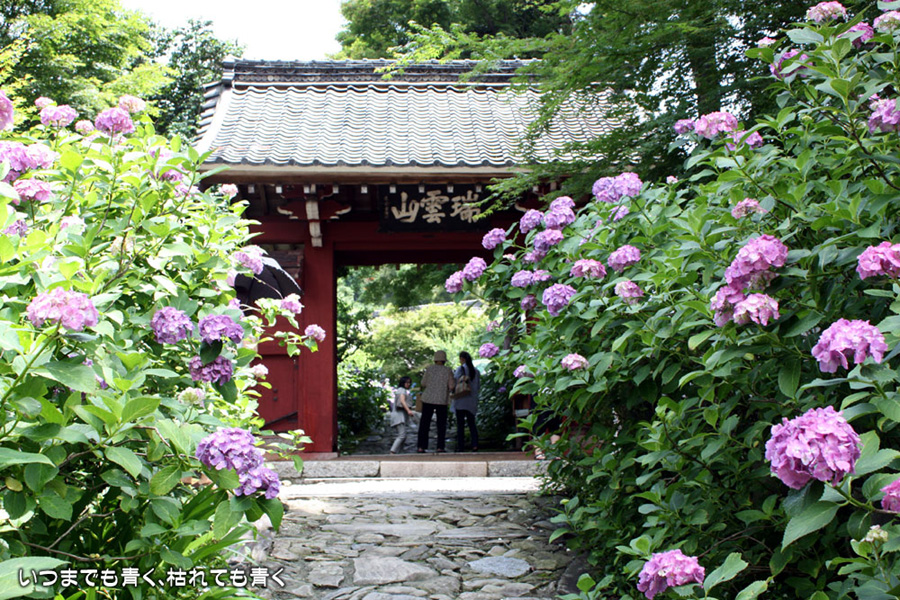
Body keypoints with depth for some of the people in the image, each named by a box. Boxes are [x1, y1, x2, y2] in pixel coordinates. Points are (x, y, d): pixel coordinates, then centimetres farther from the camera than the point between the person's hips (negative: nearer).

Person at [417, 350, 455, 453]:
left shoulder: (429, 368, -3)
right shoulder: (448, 370, -4)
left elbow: (423, 383, 1)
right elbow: (451, 386, -7)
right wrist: (453, 380, 12)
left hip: (428, 399, 0)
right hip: (442, 400, 0)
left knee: (424, 423, 5)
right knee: (441, 424, 8)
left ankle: (421, 447, 1)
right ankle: (440, 447, 1)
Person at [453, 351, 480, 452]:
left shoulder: (461, 369, -9)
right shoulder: (476, 371, 7)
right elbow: (478, 386, 13)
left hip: (460, 400, -5)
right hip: (472, 401, 5)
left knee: (460, 424, 0)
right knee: (471, 423, 11)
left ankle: (461, 447, -2)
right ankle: (475, 445, -4)